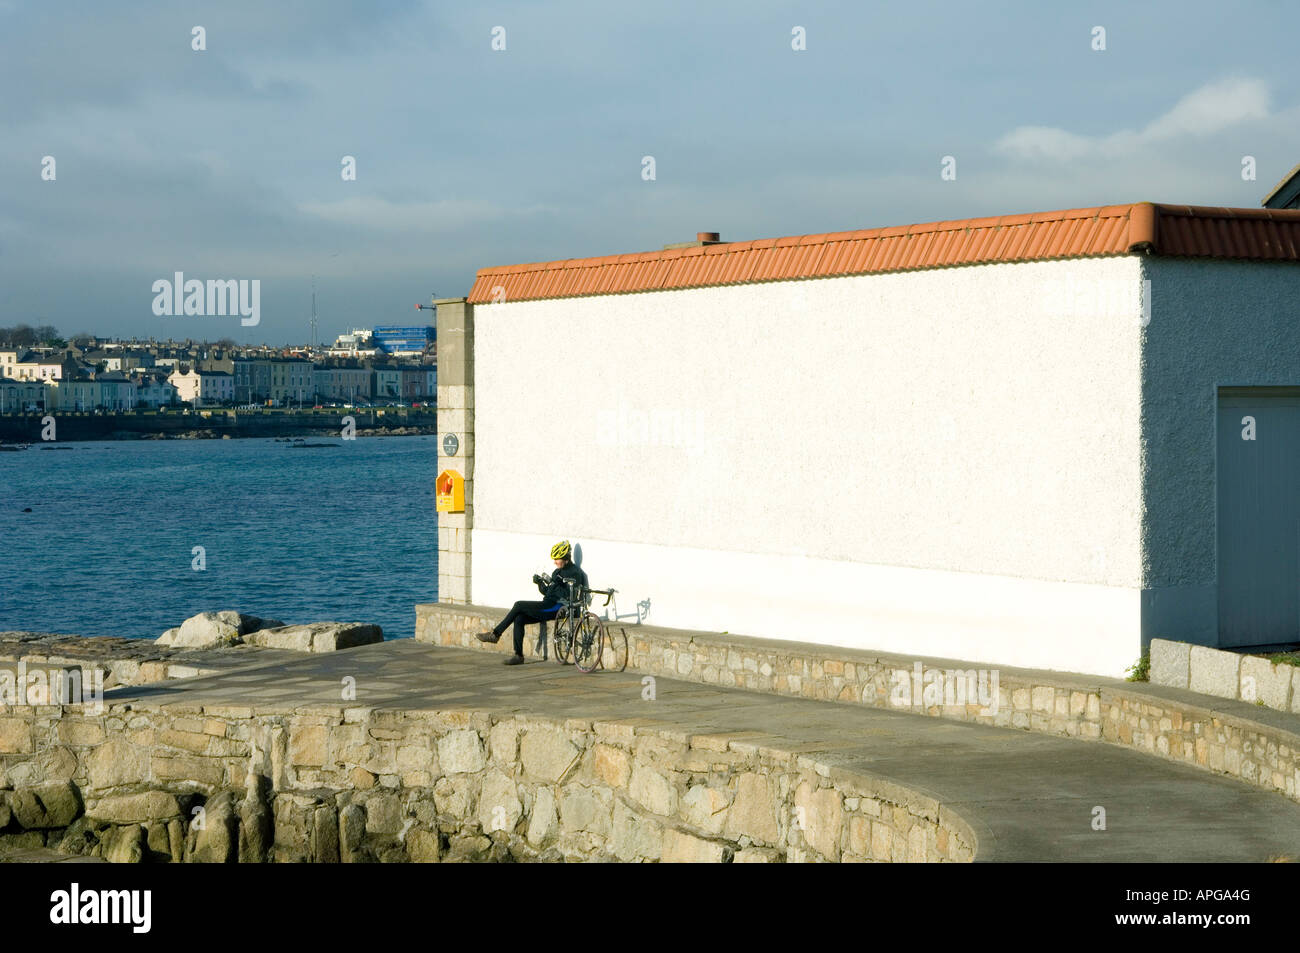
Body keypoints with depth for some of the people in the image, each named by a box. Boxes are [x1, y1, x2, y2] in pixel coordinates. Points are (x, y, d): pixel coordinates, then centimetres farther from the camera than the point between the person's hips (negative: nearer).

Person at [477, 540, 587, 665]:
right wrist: (541, 583, 2)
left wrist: (555, 585, -21)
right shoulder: (558, 572, 22)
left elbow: (570, 596, -17)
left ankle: (495, 634, -6)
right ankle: (518, 655, -10)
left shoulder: (574, 573, -7)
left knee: (519, 605, -14)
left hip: (558, 608, -9)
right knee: (519, 619, -11)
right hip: (549, 605, 9)